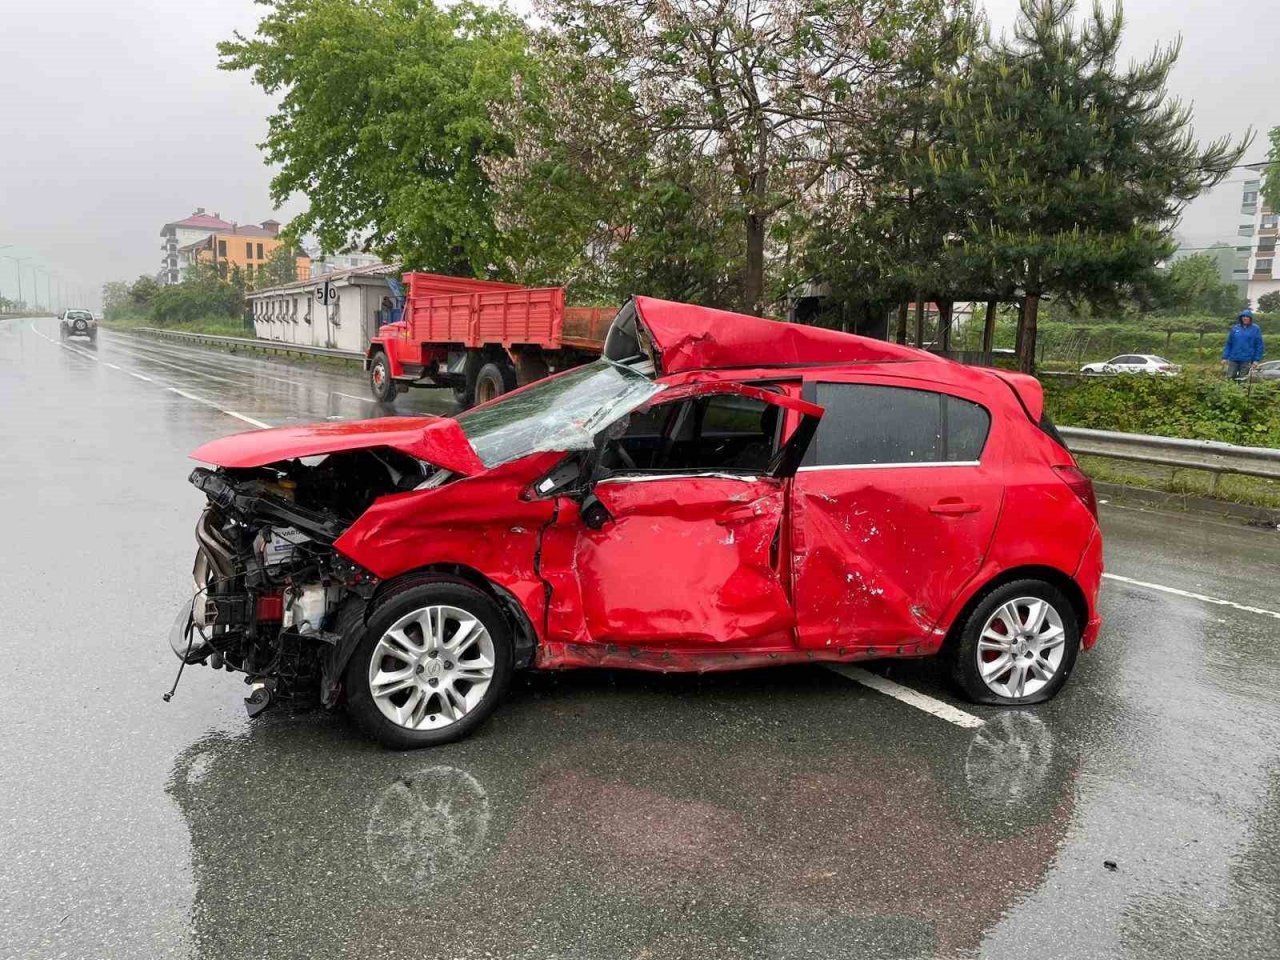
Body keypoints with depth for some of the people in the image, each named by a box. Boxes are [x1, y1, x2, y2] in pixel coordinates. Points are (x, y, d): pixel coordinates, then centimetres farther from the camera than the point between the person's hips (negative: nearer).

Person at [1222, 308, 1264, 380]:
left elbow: (1259, 345, 1)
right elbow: (1228, 344, 8)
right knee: (1229, 378, 1)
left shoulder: (1255, 329, 1)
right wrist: (1225, 357, 2)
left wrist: (1256, 360, -5)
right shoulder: (1235, 328, 6)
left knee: (1242, 380, 2)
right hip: (1233, 359, 2)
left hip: (1246, 360, -2)